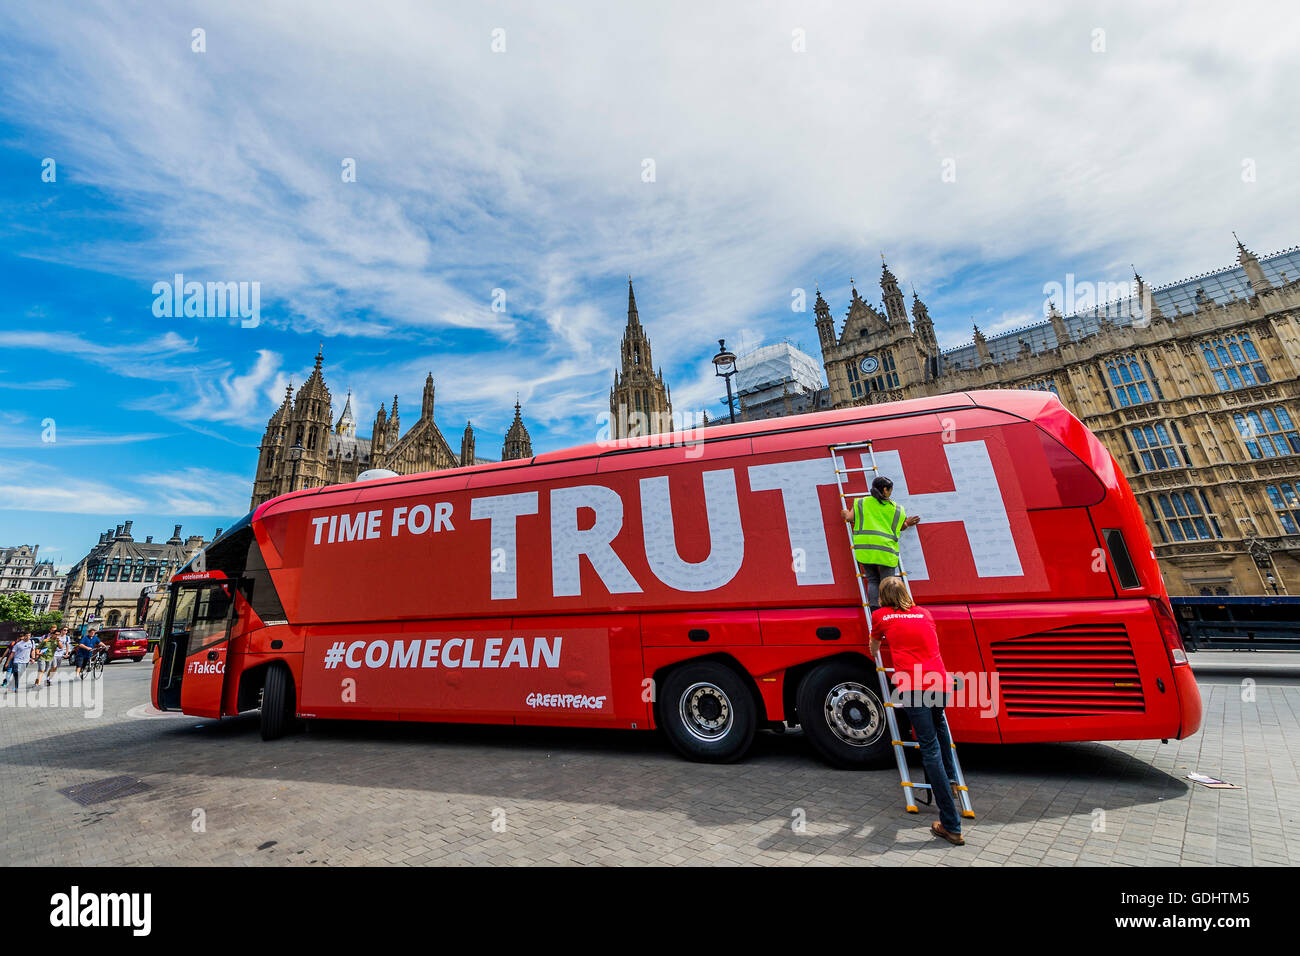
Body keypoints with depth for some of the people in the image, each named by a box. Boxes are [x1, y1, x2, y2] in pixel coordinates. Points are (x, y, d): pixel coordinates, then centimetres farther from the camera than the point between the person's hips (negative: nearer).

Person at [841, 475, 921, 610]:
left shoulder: (862, 502, 8)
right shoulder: (896, 508, 11)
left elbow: (849, 518, 2)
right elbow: (901, 527, 19)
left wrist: (845, 513, 24)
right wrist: (907, 523, 41)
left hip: (864, 548, 1)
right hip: (886, 551, -1)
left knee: (872, 580, 13)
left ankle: (874, 607, -1)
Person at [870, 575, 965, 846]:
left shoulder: (881, 615, 7)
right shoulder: (923, 613, 17)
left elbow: (874, 649, 24)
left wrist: (876, 656, 46)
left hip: (912, 687, -5)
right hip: (941, 682, 5)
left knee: (930, 750, 2)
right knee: (939, 722, 36)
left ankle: (951, 826, 7)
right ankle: (951, 780, 40)